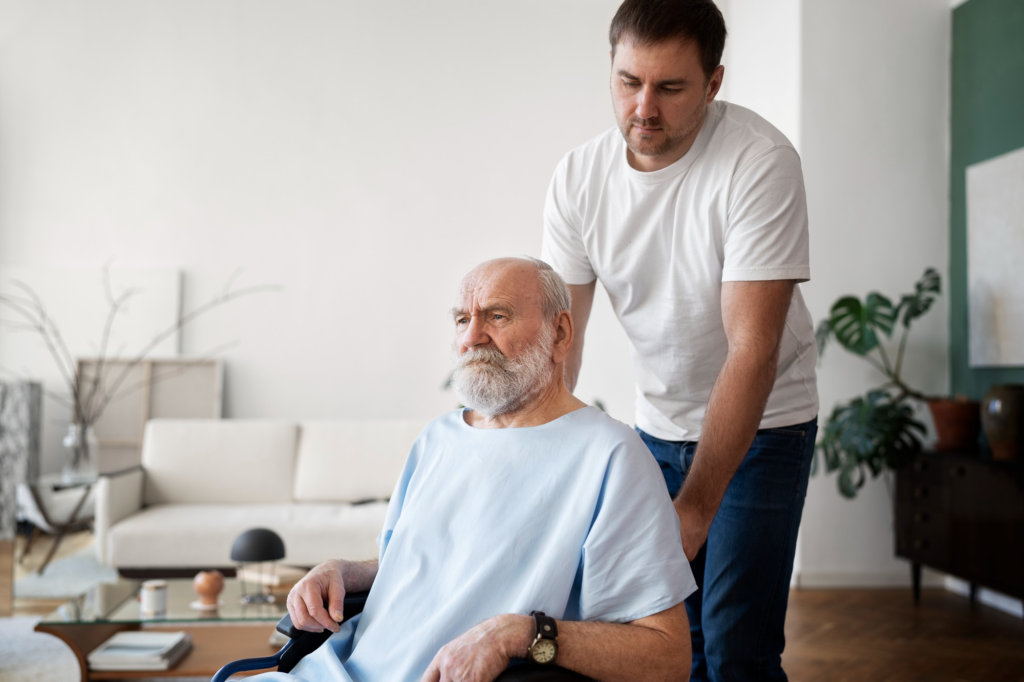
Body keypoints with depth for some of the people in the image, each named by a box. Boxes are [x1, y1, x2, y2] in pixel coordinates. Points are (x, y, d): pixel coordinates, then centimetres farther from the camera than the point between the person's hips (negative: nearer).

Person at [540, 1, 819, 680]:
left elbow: (753, 348, -28)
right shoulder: (578, 178, -10)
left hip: (762, 422, -4)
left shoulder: (760, 160, -24)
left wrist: (695, 508, -33)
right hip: (660, 423, 4)